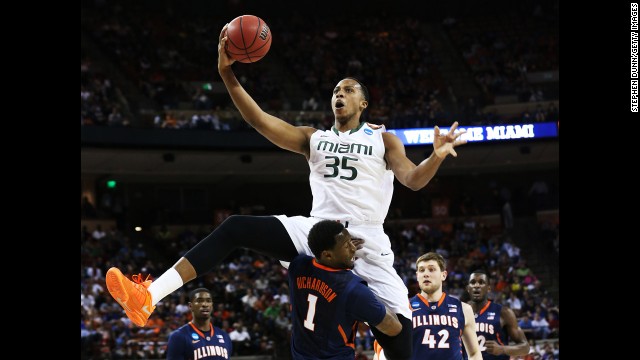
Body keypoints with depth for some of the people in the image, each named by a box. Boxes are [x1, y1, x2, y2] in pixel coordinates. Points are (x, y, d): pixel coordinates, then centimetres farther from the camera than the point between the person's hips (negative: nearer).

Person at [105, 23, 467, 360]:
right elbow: (259, 119, 4)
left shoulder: (383, 140, 10)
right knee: (234, 228, -15)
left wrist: (437, 157, -26)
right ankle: (148, 298, -26)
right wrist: (227, 74, -7)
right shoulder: (313, 138, 16)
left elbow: (413, 180, -3)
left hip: (366, 241, -2)